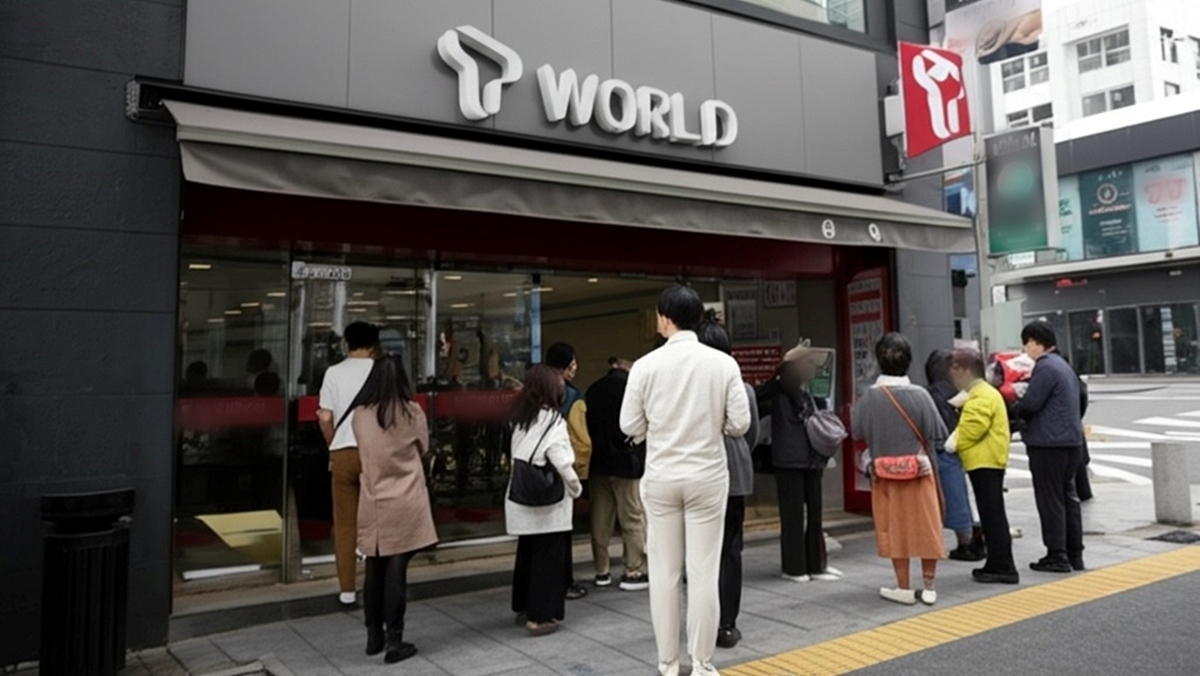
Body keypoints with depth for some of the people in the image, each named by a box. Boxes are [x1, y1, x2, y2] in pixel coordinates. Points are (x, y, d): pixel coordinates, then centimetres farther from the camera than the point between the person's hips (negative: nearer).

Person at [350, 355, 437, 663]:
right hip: (404, 505, -3)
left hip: (373, 503, 3)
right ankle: (394, 642, 6)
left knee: (374, 569, 12)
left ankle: (374, 636, 24)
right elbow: (424, 451, 7)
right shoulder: (412, 412, -8)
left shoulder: (359, 415, -2)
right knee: (396, 571, 0)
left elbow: (363, 451, 11)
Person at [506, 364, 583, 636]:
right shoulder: (552, 420, -14)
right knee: (549, 558, 3)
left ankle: (523, 607, 30)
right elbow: (562, 462, -18)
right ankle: (541, 616, 7)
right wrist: (576, 488, -5)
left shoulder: (521, 419, 6)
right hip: (548, 502, -7)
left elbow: (519, 457, 6)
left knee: (527, 553, 18)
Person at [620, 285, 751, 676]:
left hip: (660, 478, 0)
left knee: (664, 573, 9)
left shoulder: (646, 365, -7)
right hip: (707, 476, 0)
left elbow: (630, 426, -4)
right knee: (703, 573, 6)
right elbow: (740, 424, -6)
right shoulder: (723, 363, -6)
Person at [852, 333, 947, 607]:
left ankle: (904, 588, 16)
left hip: (886, 474, 0)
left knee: (895, 528, 10)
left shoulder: (869, 398, -13)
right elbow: (938, 435, -8)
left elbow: (859, 434, -3)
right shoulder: (920, 395, -13)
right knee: (926, 526, 12)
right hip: (920, 471, 0)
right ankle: (928, 586, 19)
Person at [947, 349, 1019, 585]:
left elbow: (973, 428, -23)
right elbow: (969, 427, 23)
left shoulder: (982, 396, -14)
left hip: (985, 462, -11)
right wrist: (955, 442, 8)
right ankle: (998, 564, 20)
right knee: (991, 515, 13)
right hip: (985, 461, 11)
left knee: (993, 515, -7)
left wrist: (954, 444, -11)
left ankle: (1003, 567, -4)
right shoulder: (980, 393, 20)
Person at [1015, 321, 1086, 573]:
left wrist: (1012, 411, -1)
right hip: (1071, 441, 10)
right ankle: (1074, 554, 20)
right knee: (1068, 497, 14)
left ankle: (1057, 556, 2)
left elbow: (1029, 404, -21)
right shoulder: (1064, 366, 17)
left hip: (1048, 444, -10)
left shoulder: (1045, 367, -15)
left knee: (1050, 500, -2)